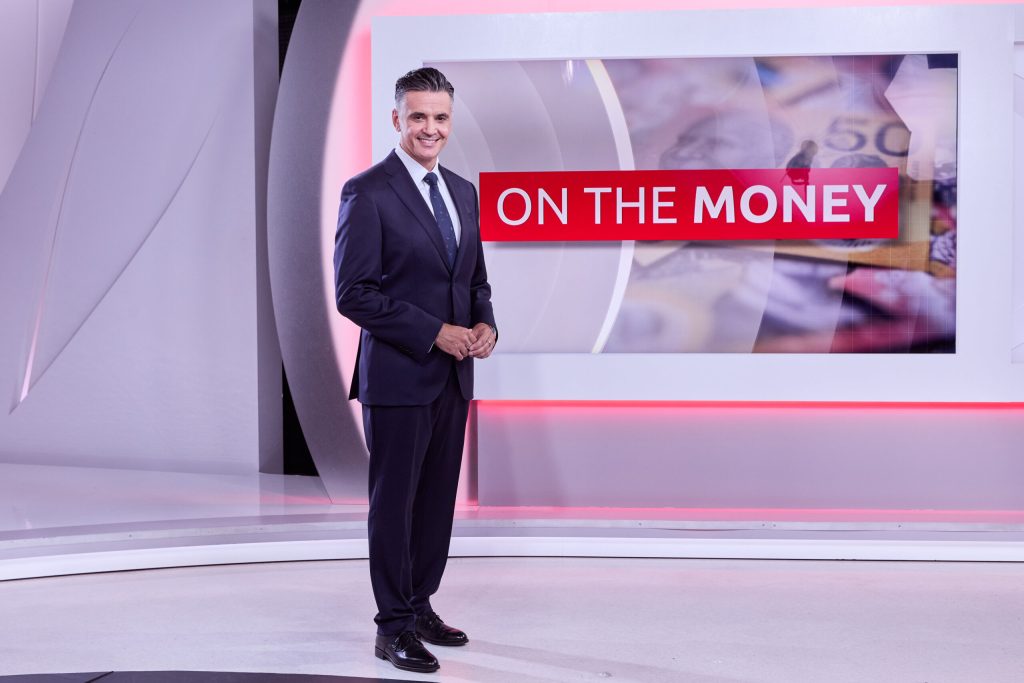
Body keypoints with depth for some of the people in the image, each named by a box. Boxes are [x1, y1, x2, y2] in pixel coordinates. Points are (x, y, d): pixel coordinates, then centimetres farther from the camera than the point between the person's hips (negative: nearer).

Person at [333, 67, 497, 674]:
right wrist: (435, 333, -18)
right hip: (399, 374, -7)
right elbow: (355, 292, -14)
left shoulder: (464, 192, 12)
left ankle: (421, 606, 27)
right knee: (394, 500, 2)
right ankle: (394, 626, 11)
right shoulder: (368, 192, -9)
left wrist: (486, 325, -1)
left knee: (439, 498, 13)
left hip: (454, 375, 7)